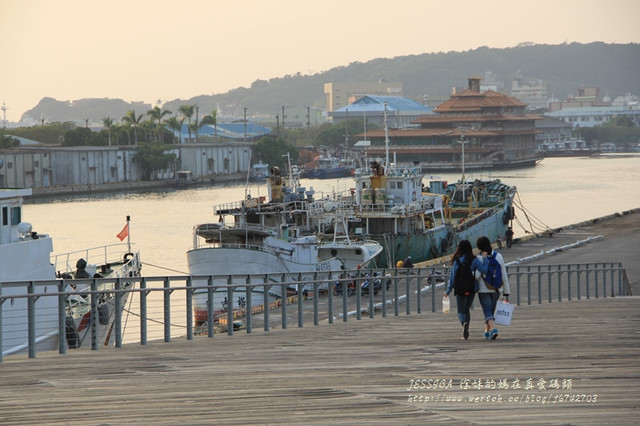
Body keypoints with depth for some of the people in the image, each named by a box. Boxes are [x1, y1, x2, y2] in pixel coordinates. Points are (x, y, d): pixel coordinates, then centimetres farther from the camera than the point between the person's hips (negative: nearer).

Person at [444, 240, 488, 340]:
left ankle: (464, 323, -28)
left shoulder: (456, 261, -7)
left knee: (461, 311, 5)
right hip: (472, 289, 2)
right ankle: (465, 332, 10)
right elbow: (484, 270, -13)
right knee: (467, 310, 18)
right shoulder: (474, 260, -5)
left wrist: (448, 290, 2)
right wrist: (485, 259, 0)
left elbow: (452, 276, -5)